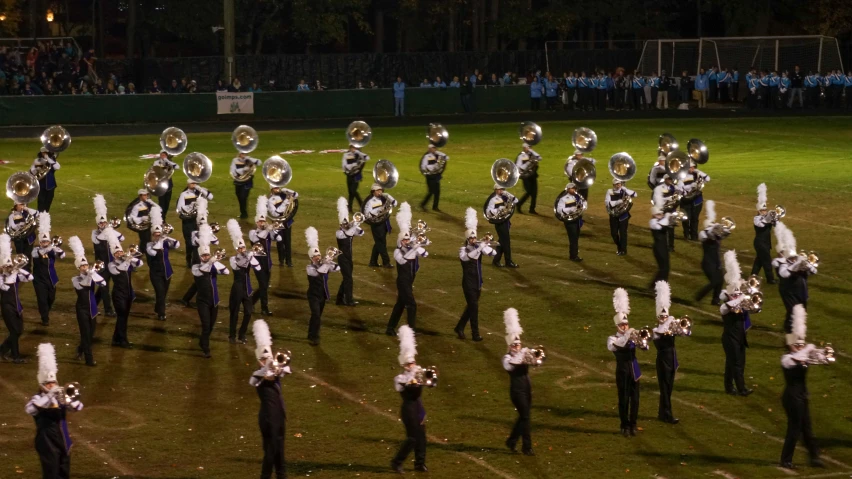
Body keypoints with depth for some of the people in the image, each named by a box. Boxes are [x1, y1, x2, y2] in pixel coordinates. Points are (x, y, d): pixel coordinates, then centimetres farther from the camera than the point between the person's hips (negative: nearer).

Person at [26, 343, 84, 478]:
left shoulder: (60, 397, 9)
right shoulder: (38, 399, -7)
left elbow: (78, 407, 0)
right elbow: (29, 409, -29)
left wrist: (67, 397, -18)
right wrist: (49, 396, -30)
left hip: (63, 441, 6)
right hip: (47, 442, -6)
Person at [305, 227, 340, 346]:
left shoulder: (324, 265, 1)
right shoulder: (310, 268, -15)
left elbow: (337, 268, -4)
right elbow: (317, 272, -35)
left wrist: (330, 262, -21)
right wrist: (326, 263, -37)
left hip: (323, 295, 6)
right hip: (313, 295, -6)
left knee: (318, 315, 18)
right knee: (316, 314, -20)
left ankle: (312, 333, 36)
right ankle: (313, 337, -15)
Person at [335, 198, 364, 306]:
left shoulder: (351, 231, 7)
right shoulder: (339, 233, -14)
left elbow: (361, 233, -2)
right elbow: (347, 233, -33)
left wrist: (356, 226, -19)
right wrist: (354, 225, -34)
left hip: (349, 258, 8)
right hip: (343, 259, -8)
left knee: (346, 279, 12)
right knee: (348, 279, -11)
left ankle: (340, 299, 21)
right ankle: (349, 300, -8)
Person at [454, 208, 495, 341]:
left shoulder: (478, 247, 3)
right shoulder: (463, 249, -12)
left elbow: (493, 253, -4)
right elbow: (468, 256, -33)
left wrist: (487, 245, -23)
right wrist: (481, 247, -40)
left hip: (478, 283, 6)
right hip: (469, 284, -6)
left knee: (471, 306, 14)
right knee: (474, 307, -7)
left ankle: (459, 327, 30)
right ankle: (475, 333, -1)